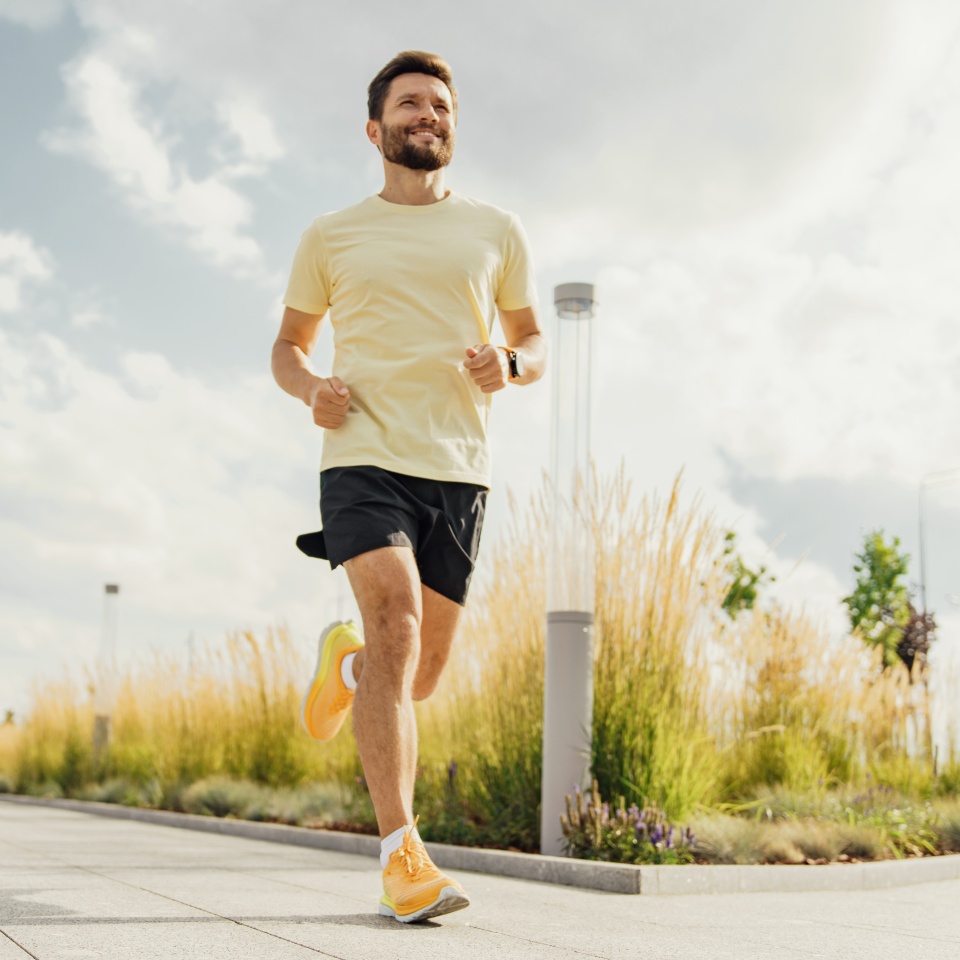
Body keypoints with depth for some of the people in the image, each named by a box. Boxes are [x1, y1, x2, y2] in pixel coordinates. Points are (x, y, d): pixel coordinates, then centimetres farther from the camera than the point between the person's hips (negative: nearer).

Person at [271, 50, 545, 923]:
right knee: (396, 623, -24)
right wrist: (309, 388, -4)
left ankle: (344, 662, 44)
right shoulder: (331, 236, 12)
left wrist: (509, 366, -4)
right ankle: (400, 853, -22)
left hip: (459, 466, 2)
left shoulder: (495, 231, 15)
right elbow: (288, 344, 20)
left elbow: (535, 343, 20)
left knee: (419, 675, 6)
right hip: (365, 455, -2)